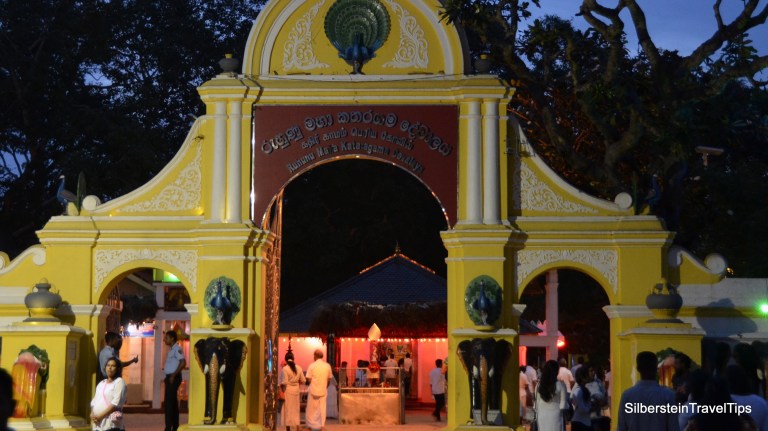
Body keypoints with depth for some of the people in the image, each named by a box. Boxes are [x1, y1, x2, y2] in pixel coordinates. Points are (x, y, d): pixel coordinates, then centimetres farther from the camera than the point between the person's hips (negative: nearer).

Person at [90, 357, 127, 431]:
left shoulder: (119, 382, -2)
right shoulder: (101, 383, 22)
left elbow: (116, 403, -12)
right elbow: (94, 402, 17)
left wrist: (101, 416, -15)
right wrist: (92, 414, -3)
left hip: (111, 425, -8)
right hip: (97, 425, 8)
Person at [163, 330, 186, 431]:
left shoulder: (177, 348, -13)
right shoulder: (171, 349, 17)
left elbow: (183, 362, -22)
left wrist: (173, 375, -22)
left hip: (174, 378, -10)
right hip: (169, 377, 10)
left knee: (169, 402, -11)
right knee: (173, 402, 11)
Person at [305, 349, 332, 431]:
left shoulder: (312, 366, -10)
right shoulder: (327, 366, -1)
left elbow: (308, 379, -9)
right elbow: (329, 379, 5)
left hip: (313, 390, -2)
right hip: (323, 390, 2)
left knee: (311, 409, 9)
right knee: (322, 408, 8)